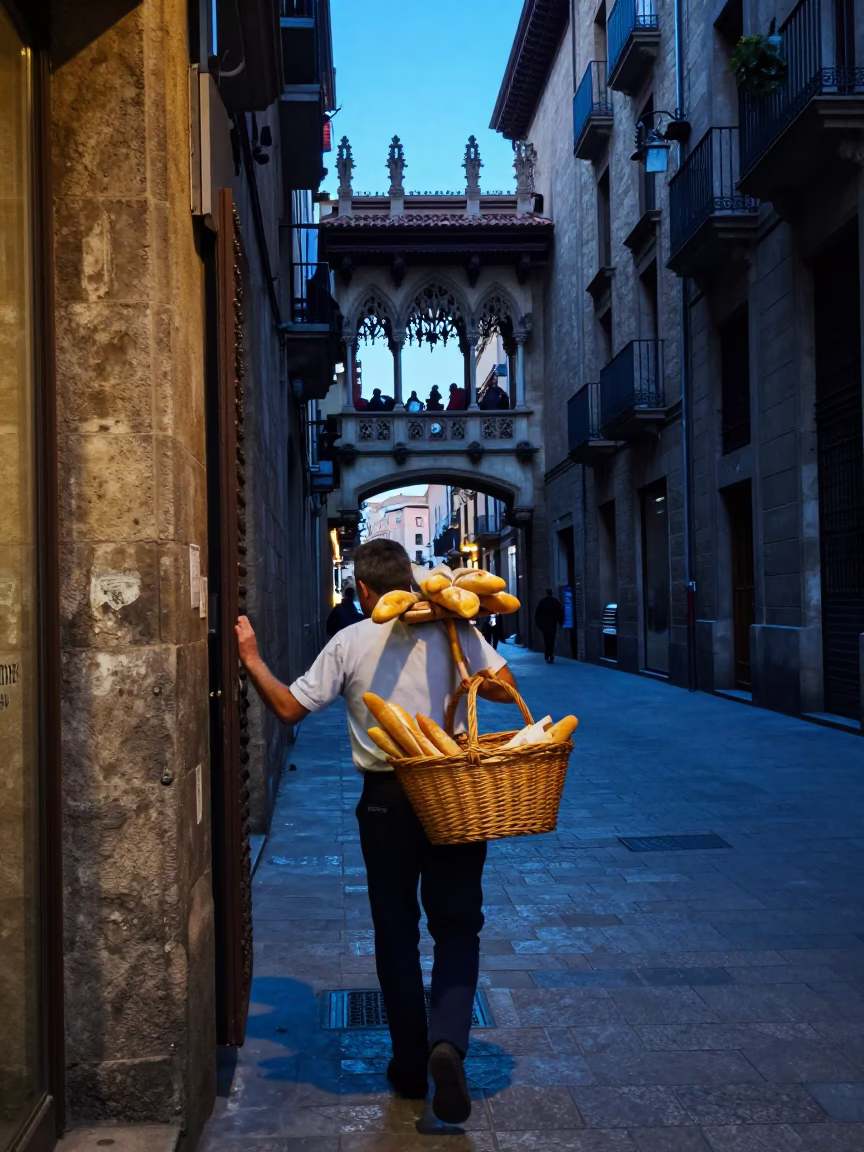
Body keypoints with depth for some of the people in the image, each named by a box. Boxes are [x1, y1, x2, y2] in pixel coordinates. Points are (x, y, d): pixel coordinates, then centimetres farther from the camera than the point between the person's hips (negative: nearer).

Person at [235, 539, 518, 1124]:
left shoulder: (349, 642, -4)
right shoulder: (451, 628, -3)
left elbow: (289, 706, -1)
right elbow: (504, 686, -5)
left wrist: (252, 659, 12)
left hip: (385, 800, 0)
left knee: (396, 932, 14)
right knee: (457, 926, 9)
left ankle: (411, 1064, 22)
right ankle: (447, 1042, -12)